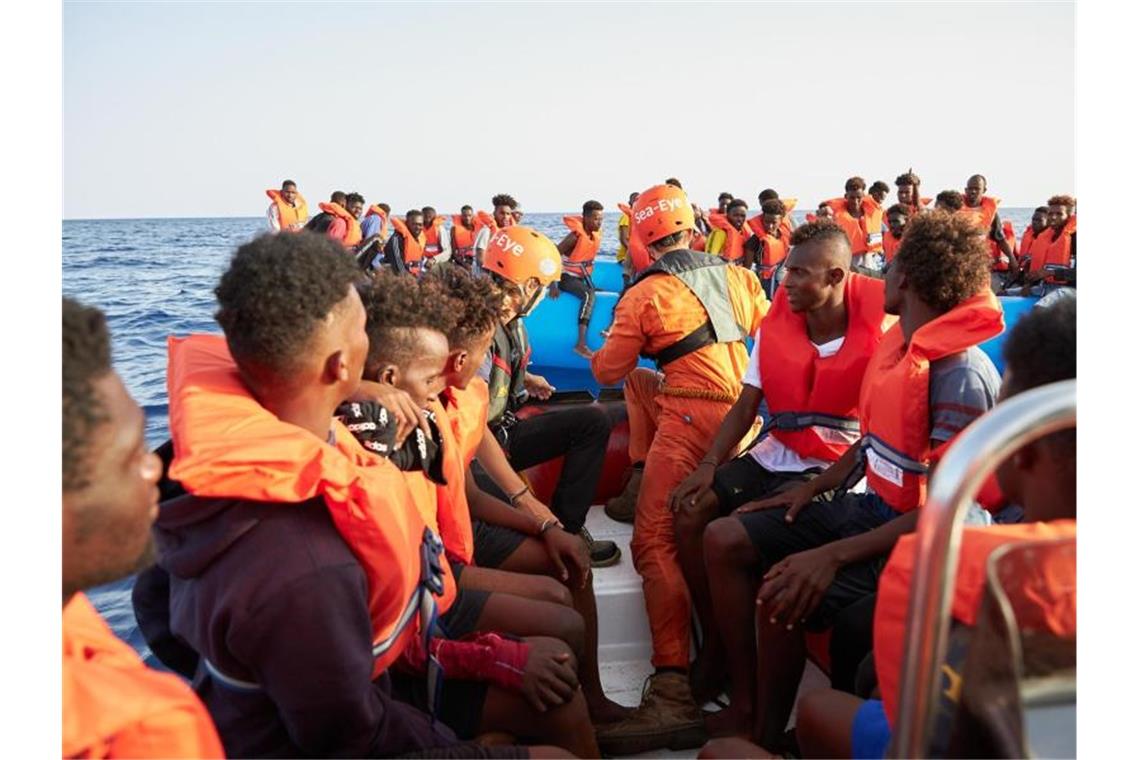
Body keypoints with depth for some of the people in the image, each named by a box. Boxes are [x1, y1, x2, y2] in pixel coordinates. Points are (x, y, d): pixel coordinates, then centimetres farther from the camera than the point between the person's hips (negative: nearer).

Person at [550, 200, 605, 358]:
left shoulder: (596, 235, 1)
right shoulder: (576, 236, -21)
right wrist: (553, 285, -29)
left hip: (582, 278, 9)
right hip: (567, 277, -9)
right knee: (589, 295, -31)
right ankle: (581, 344, -39)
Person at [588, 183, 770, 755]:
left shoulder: (644, 295, -2)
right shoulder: (736, 276, 11)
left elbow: (606, 371, 2)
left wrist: (603, 351, 26)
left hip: (691, 417, -7)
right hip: (742, 413, 7)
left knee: (654, 538, -10)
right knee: (639, 380, 31)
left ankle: (674, 686, -20)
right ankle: (643, 480, 32)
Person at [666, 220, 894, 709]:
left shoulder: (878, 329, -13)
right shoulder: (777, 320, 4)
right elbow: (746, 404, 4)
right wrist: (709, 464, -11)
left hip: (836, 466, -6)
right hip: (775, 453, 6)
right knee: (691, 513, -11)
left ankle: (744, 685, -6)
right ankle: (715, 644, 7)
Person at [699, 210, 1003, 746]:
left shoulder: (962, 374, -25)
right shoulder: (894, 341, 3)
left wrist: (833, 556, -28)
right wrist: (813, 488, 6)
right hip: (864, 507, 9)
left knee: (783, 597, -27)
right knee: (723, 540, 2)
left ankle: (765, 739, -1)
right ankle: (746, 702, 9)